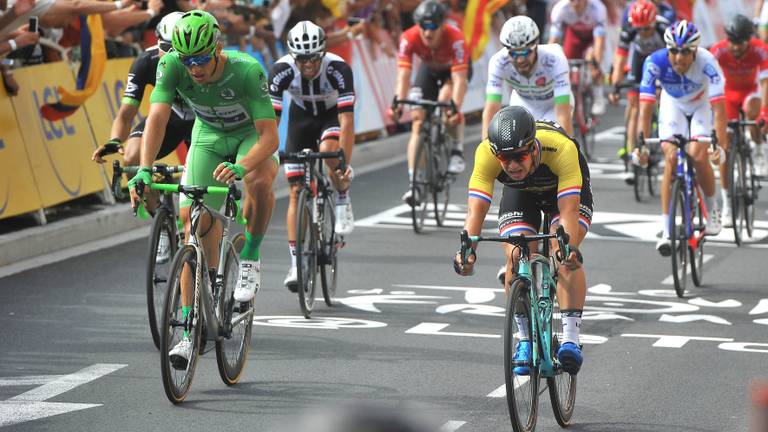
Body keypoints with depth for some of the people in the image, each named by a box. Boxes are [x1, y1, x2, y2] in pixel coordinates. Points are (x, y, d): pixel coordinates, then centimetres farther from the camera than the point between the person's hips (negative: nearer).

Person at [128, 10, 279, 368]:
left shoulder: (247, 70, -35)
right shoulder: (172, 66, -27)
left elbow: (270, 135, -39)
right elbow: (157, 117, -34)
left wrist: (241, 166, -58)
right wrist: (144, 170, -49)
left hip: (252, 136, -3)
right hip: (208, 136, 3)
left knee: (259, 181, -37)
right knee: (193, 220, -10)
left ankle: (250, 257, -8)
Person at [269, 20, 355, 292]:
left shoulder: (338, 69, -34)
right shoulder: (282, 70, -30)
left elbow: (346, 120, -37)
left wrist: (346, 164, -44)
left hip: (332, 115, -2)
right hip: (301, 116, 2)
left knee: (328, 150, -36)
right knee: (297, 191, -7)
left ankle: (343, 201, -7)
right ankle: (296, 263, -3)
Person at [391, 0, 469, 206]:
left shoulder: (455, 39, -39)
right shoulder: (409, 38, -33)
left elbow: (459, 78, -43)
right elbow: (403, 75, -35)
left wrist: (456, 108, -57)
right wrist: (398, 104, -51)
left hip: (455, 68, -3)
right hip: (429, 69, 3)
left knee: (445, 100, -33)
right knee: (418, 121, -11)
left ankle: (458, 150, -10)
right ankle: (414, 183, -12)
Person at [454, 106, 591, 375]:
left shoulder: (562, 149, -42)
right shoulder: (486, 153, -36)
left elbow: (568, 210, -47)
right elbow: (476, 208, -39)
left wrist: (570, 247, -64)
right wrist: (468, 250, -56)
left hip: (568, 188, -2)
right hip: (520, 192, 2)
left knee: (565, 256, -25)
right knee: (516, 258, -17)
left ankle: (570, 338, -20)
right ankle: (526, 338, 1)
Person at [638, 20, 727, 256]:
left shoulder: (706, 62, -36)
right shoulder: (655, 62, -33)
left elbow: (718, 106, -39)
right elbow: (646, 105, -34)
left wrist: (721, 143, -47)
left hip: (701, 105, -1)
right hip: (673, 105, 1)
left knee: (698, 156, -20)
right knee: (671, 161, -14)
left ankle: (712, 209, 7)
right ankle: (666, 231, -11)